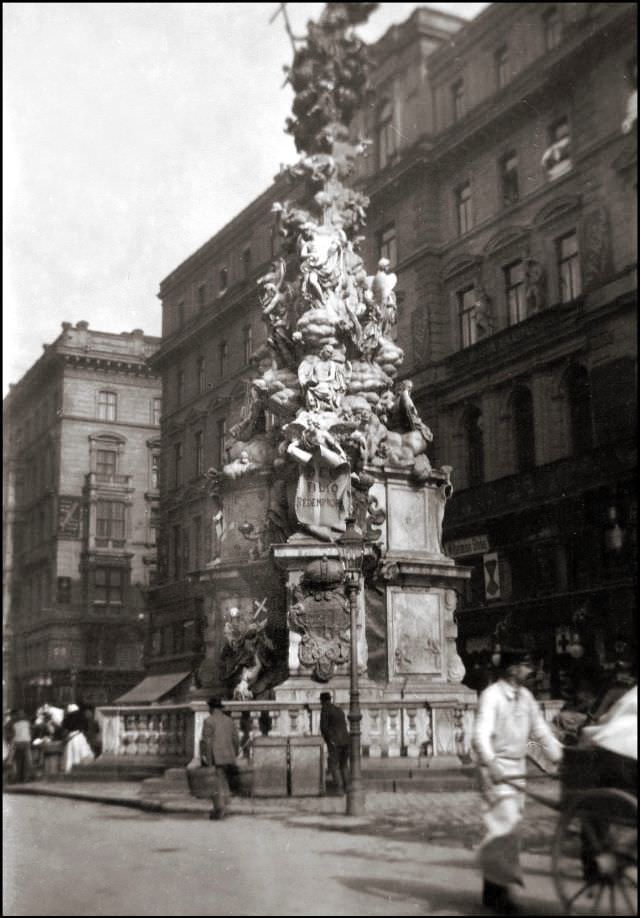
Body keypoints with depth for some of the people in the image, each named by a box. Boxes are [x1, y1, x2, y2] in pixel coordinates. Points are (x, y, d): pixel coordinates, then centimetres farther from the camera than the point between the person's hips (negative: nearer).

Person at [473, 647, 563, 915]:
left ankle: (492, 889, 20)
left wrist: (560, 757, 6)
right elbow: (481, 734, -25)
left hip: (518, 767, 8)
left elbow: (540, 730, 15)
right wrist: (490, 763, -41)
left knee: (510, 825, 10)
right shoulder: (491, 696, -14)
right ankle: (498, 887, -7)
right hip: (497, 768, -8)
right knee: (506, 823, -15)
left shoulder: (526, 696, 9)